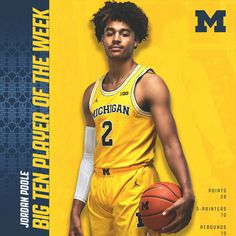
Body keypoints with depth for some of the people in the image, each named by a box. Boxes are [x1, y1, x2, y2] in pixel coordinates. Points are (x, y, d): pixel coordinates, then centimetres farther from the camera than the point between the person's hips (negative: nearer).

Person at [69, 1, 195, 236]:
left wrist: (187, 192, -28)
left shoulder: (148, 83, -6)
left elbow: (171, 144, -13)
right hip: (98, 188, 6)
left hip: (134, 186, -6)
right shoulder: (92, 93, 11)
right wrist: (76, 209, 13)